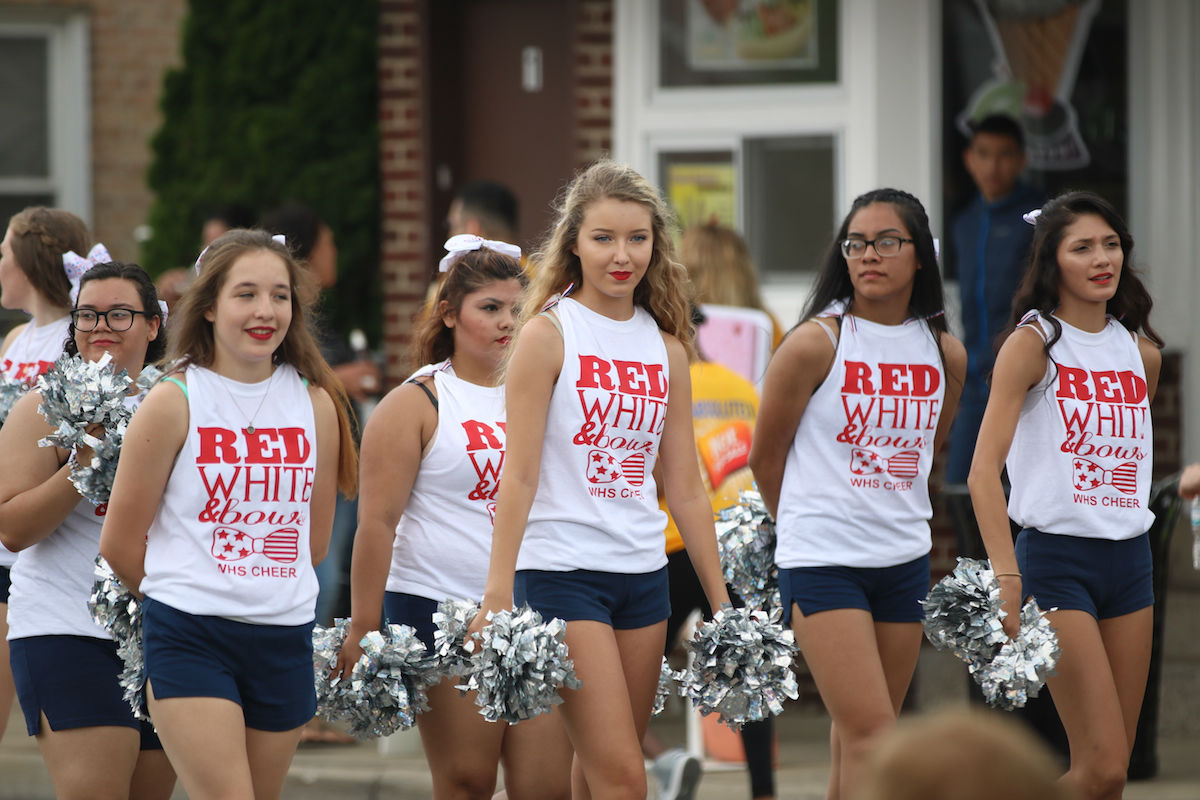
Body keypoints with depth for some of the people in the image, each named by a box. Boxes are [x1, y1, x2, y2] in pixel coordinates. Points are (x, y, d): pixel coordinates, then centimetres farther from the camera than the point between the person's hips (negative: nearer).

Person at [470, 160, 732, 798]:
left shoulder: (665, 347, 10)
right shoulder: (549, 333, -5)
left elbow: (684, 487, 14)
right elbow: (518, 475, -8)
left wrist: (721, 602, 13)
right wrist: (497, 596, -14)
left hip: (644, 575, 6)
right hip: (562, 571, -6)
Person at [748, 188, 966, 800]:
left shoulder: (945, 354, 5)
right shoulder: (815, 344, -9)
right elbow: (765, 458, 2)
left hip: (904, 560, 5)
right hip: (821, 563, -5)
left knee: (859, 737, 9)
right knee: (869, 734, -14)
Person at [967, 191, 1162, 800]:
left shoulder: (1140, 353, 11)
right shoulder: (1034, 344, -7)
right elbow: (984, 470, -13)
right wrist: (1006, 579, -23)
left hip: (1130, 559, 6)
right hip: (1056, 555, -6)